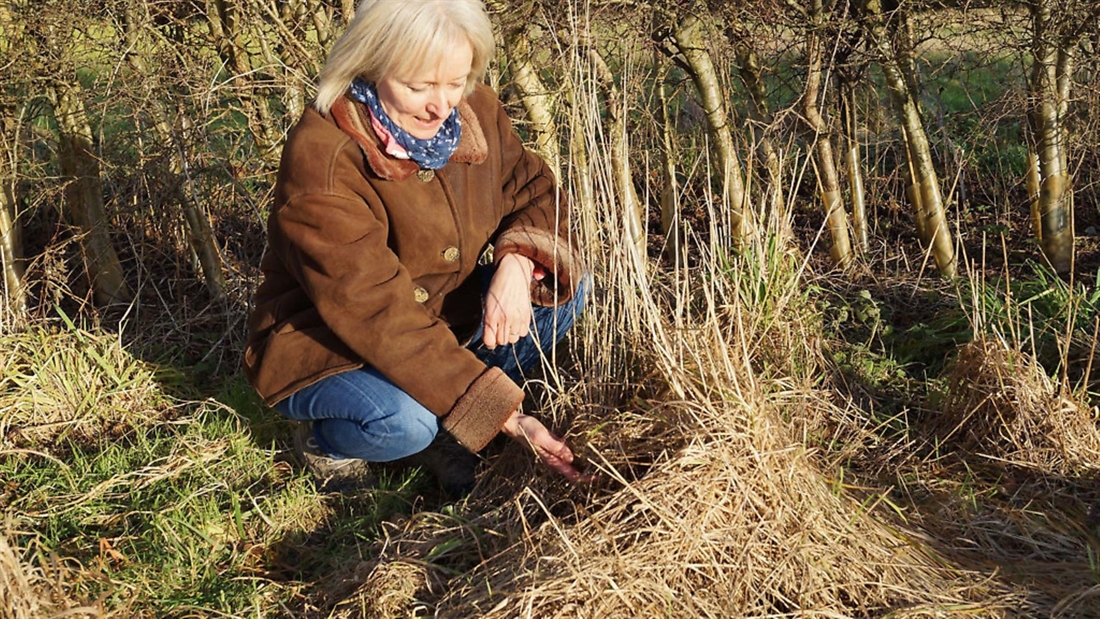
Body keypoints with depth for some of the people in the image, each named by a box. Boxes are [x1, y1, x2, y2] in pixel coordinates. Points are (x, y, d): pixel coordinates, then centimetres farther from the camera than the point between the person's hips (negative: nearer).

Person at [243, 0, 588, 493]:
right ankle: (326, 441, 0)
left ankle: (442, 422, 0)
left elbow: (534, 193, 1)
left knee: (561, 290, -12)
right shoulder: (321, 159, -30)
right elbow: (377, 313, -34)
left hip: (446, 319, 6)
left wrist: (517, 263, -25)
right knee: (403, 422, -36)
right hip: (325, 353, -6)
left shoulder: (476, 112, -11)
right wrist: (500, 411, -36)